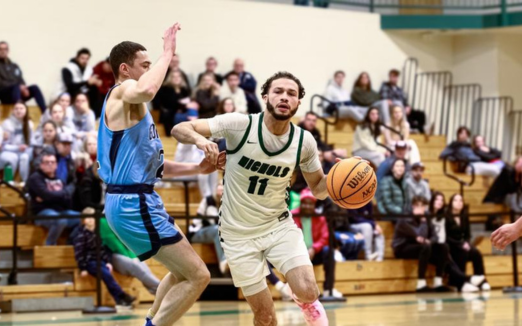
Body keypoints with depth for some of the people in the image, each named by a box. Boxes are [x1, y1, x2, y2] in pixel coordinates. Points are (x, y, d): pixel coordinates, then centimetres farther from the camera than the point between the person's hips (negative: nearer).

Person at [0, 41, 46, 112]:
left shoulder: (14, 66, 22)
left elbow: (21, 81, 14)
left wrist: (23, 87, -11)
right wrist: (19, 87, -16)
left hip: (18, 92, 5)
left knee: (34, 88, -20)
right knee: (16, 87, -35)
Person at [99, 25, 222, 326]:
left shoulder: (134, 104, 20)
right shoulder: (122, 92, -12)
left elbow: (150, 163, 24)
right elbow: (146, 90, -39)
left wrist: (197, 169, 14)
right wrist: (168, 53, -25)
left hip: (139, 200, 11)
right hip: (133, 203, -11)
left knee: (182, 273, 25)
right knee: (198, 275, -9)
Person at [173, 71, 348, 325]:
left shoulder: (304, 142, -7)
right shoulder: (239, 124, -16)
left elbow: (318, 189, 6)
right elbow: (179, 129, -15)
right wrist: (200, 139, -37)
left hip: (279, 225, 2)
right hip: (239, 233, -2)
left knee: (307, 291, -22)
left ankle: (305, 302, 10)